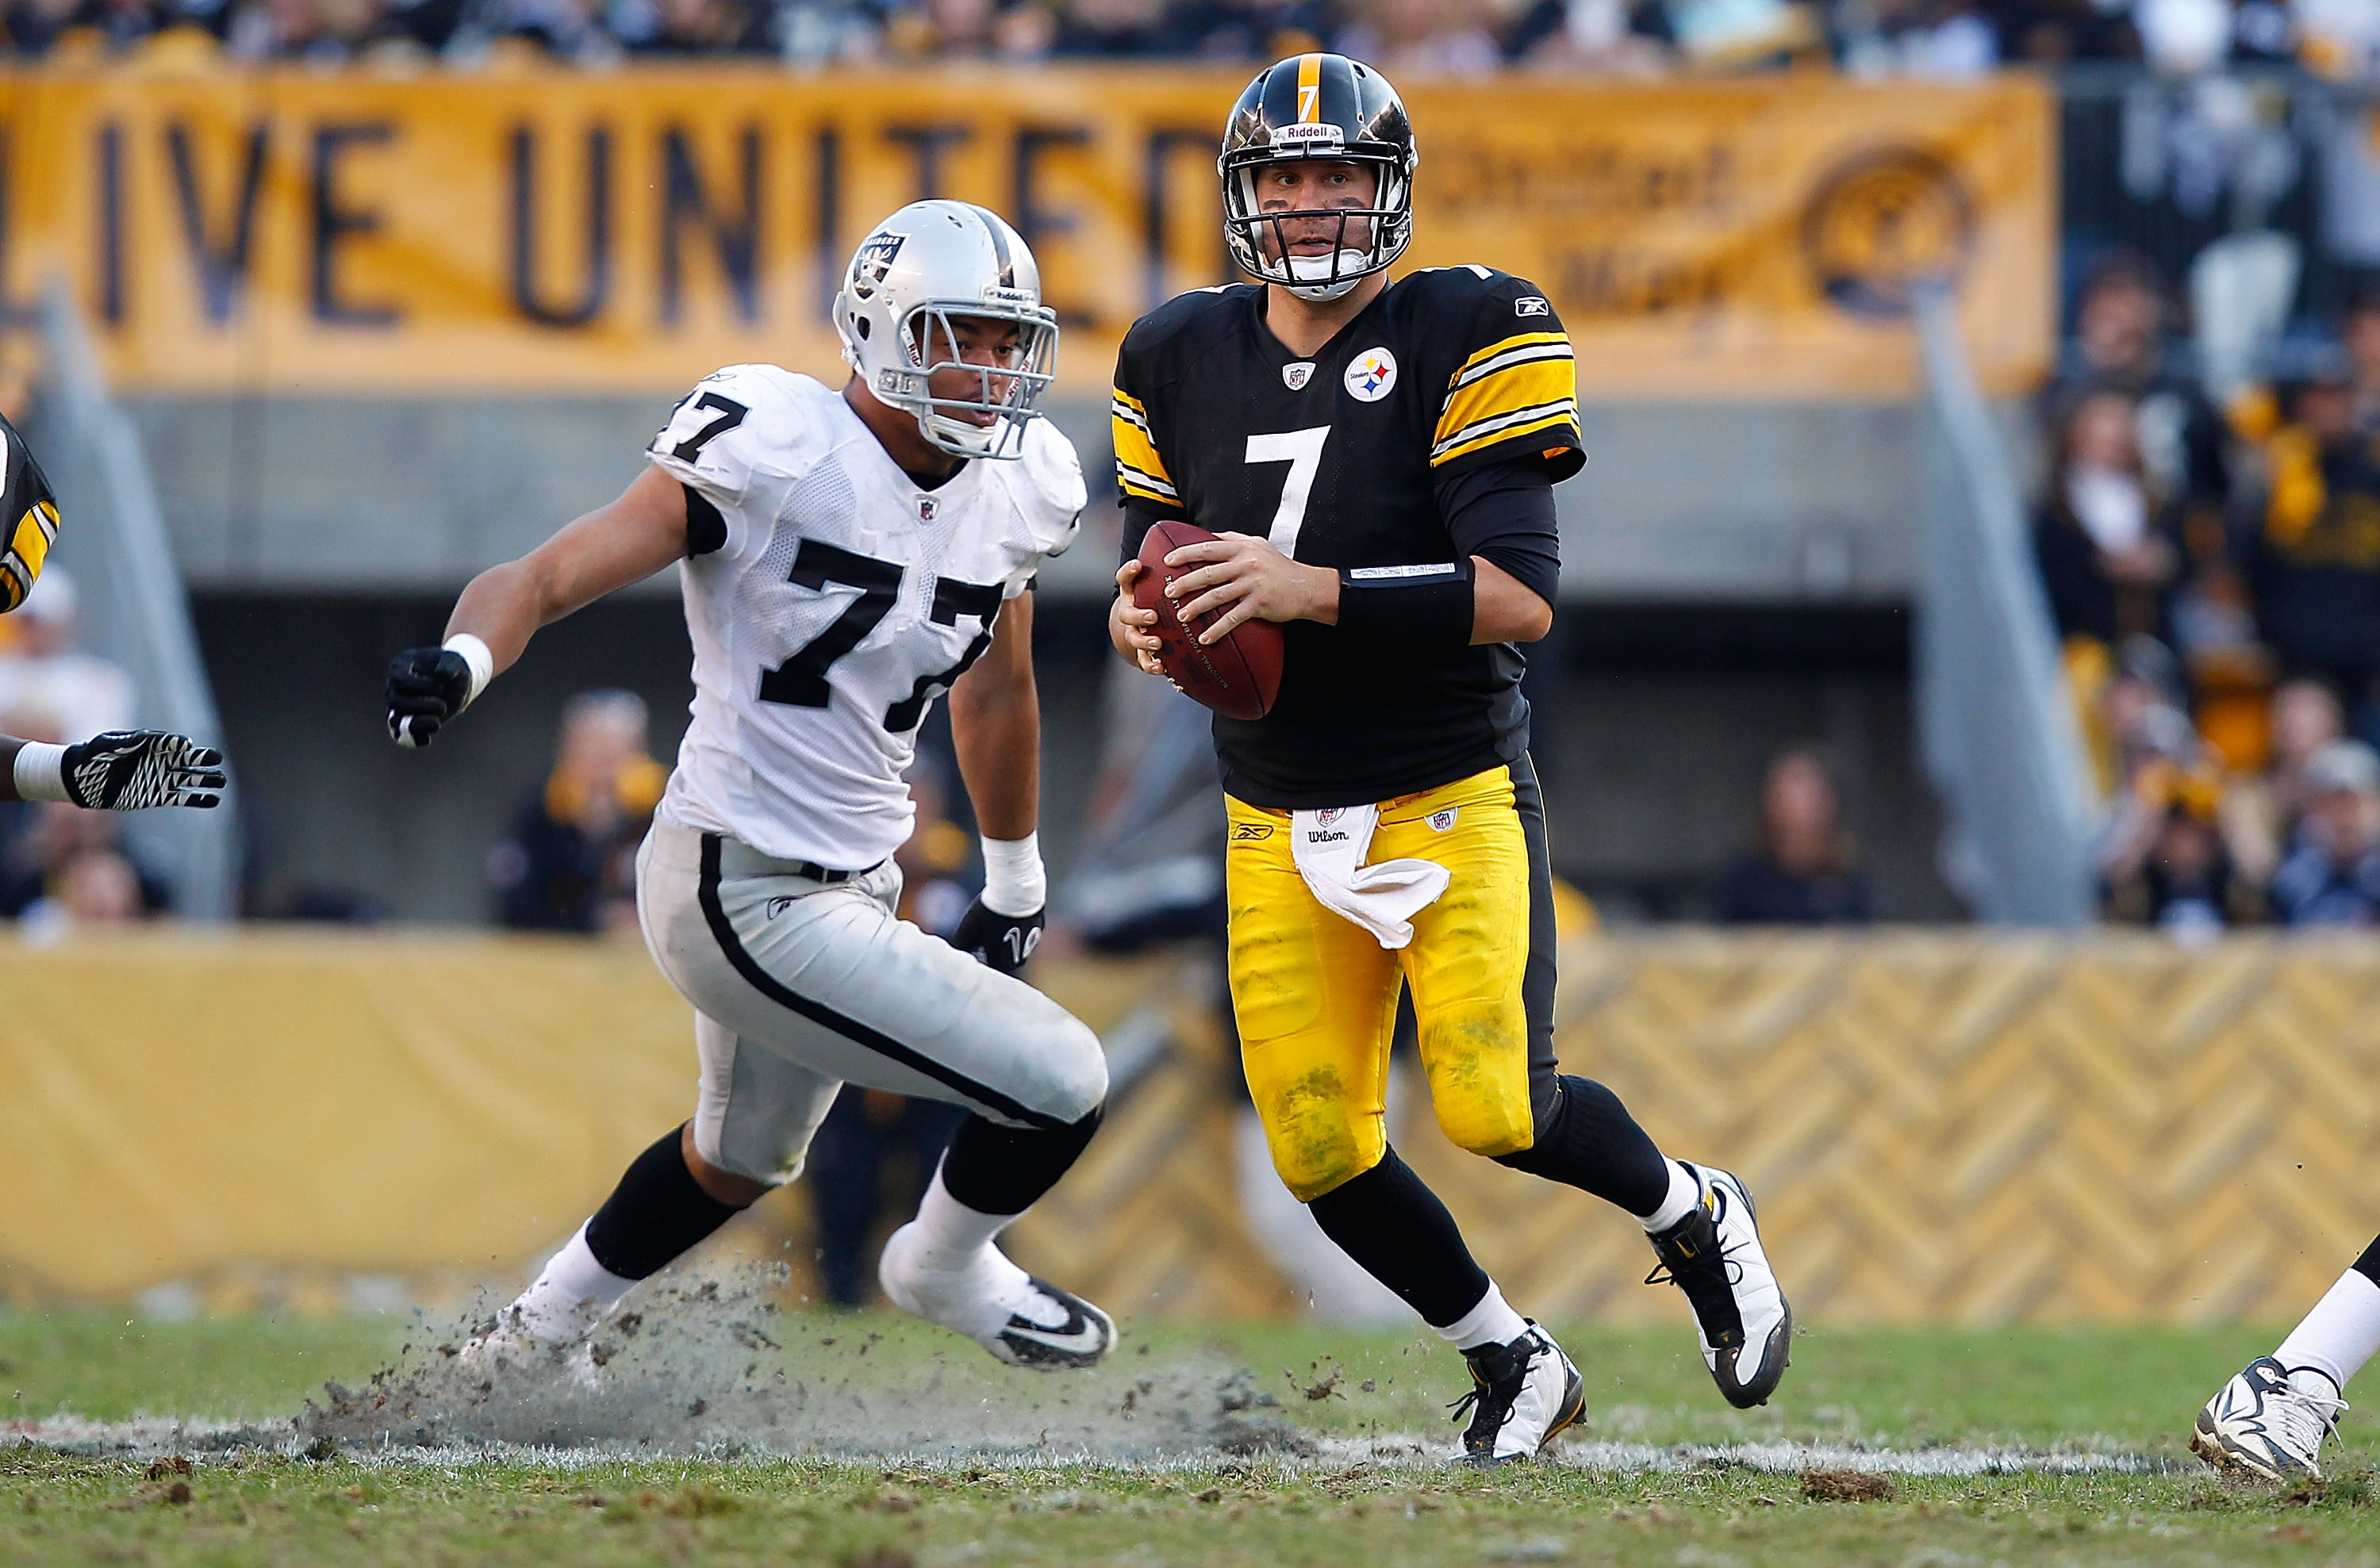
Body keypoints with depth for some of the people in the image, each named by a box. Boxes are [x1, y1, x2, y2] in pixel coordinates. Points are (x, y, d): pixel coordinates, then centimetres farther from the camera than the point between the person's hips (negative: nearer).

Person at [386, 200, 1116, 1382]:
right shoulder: (777, 454, -21)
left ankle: (528, 1344, 52)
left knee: (741, 1158, 31)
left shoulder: (1010, 492, 2)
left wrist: (1015, 880, 31)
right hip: (747, 899, -9)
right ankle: (944, 1270, 22)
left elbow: (994, 689, 20)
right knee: (1059, 1087, -9)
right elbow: (547, 576, -22)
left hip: (849, 882, 9)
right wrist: (462, 661, -44)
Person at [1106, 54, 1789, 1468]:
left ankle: (1697, 1216, 16)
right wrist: (1144, 622, -9)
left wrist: (1308, 590, -25)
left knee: (1493, 1109, -16)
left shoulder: (1463, 340, -10)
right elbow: (1159, 561, 15)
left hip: (1453, 805, -4)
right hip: (1280, 826, 4)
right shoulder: (1185, 361, 6)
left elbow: (1520, 597, -18)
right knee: (1321, 1150, -4)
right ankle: (1514, 1367, 19)